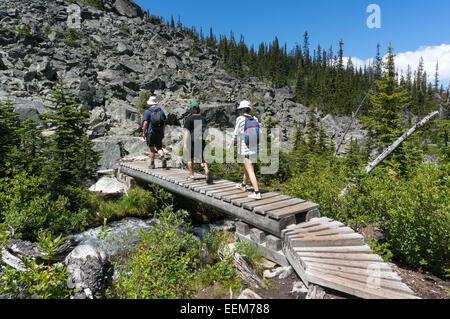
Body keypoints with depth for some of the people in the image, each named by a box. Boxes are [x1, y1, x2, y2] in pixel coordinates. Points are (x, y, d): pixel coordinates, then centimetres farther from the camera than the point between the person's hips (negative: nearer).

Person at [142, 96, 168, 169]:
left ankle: (152, 164, 15)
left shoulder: (147, 111, -7)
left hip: (150, 132, -3)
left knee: (152, 149, 7)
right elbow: (164, 123, 7)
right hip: (159, 133, 3)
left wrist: (143, 133, -2)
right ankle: (163, 157, -18)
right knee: (159, 148, 9)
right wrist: (163, 132, 14)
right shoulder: (161, 111, 6)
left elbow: (145, 123, -11)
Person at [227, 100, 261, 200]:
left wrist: (230, 145, 11)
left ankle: (257, 193, -12)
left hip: (246, 149, -7)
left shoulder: (240, 119, -9)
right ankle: (243, 185, 43)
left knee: (250, 171, -6)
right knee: (246, 165, 26)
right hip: (254, 148, 7)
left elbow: (236, 134, -3)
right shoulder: (255, 119, 4)